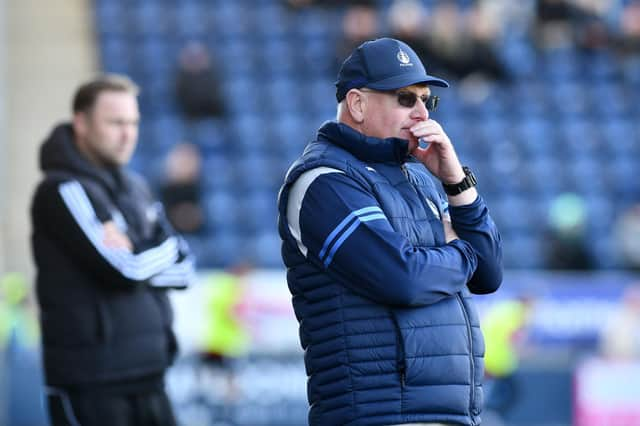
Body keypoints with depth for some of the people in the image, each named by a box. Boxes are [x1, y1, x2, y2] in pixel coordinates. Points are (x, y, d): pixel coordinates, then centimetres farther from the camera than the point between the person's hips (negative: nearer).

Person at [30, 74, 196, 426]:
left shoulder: (134, 188, 14)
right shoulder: (63, 191, -11)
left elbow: (182, 270, 9)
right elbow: (126, 271, -20)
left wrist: (137, 258, -9)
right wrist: (166, 248, -1)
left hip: (146, 376, 8)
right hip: (89, 381, -8)